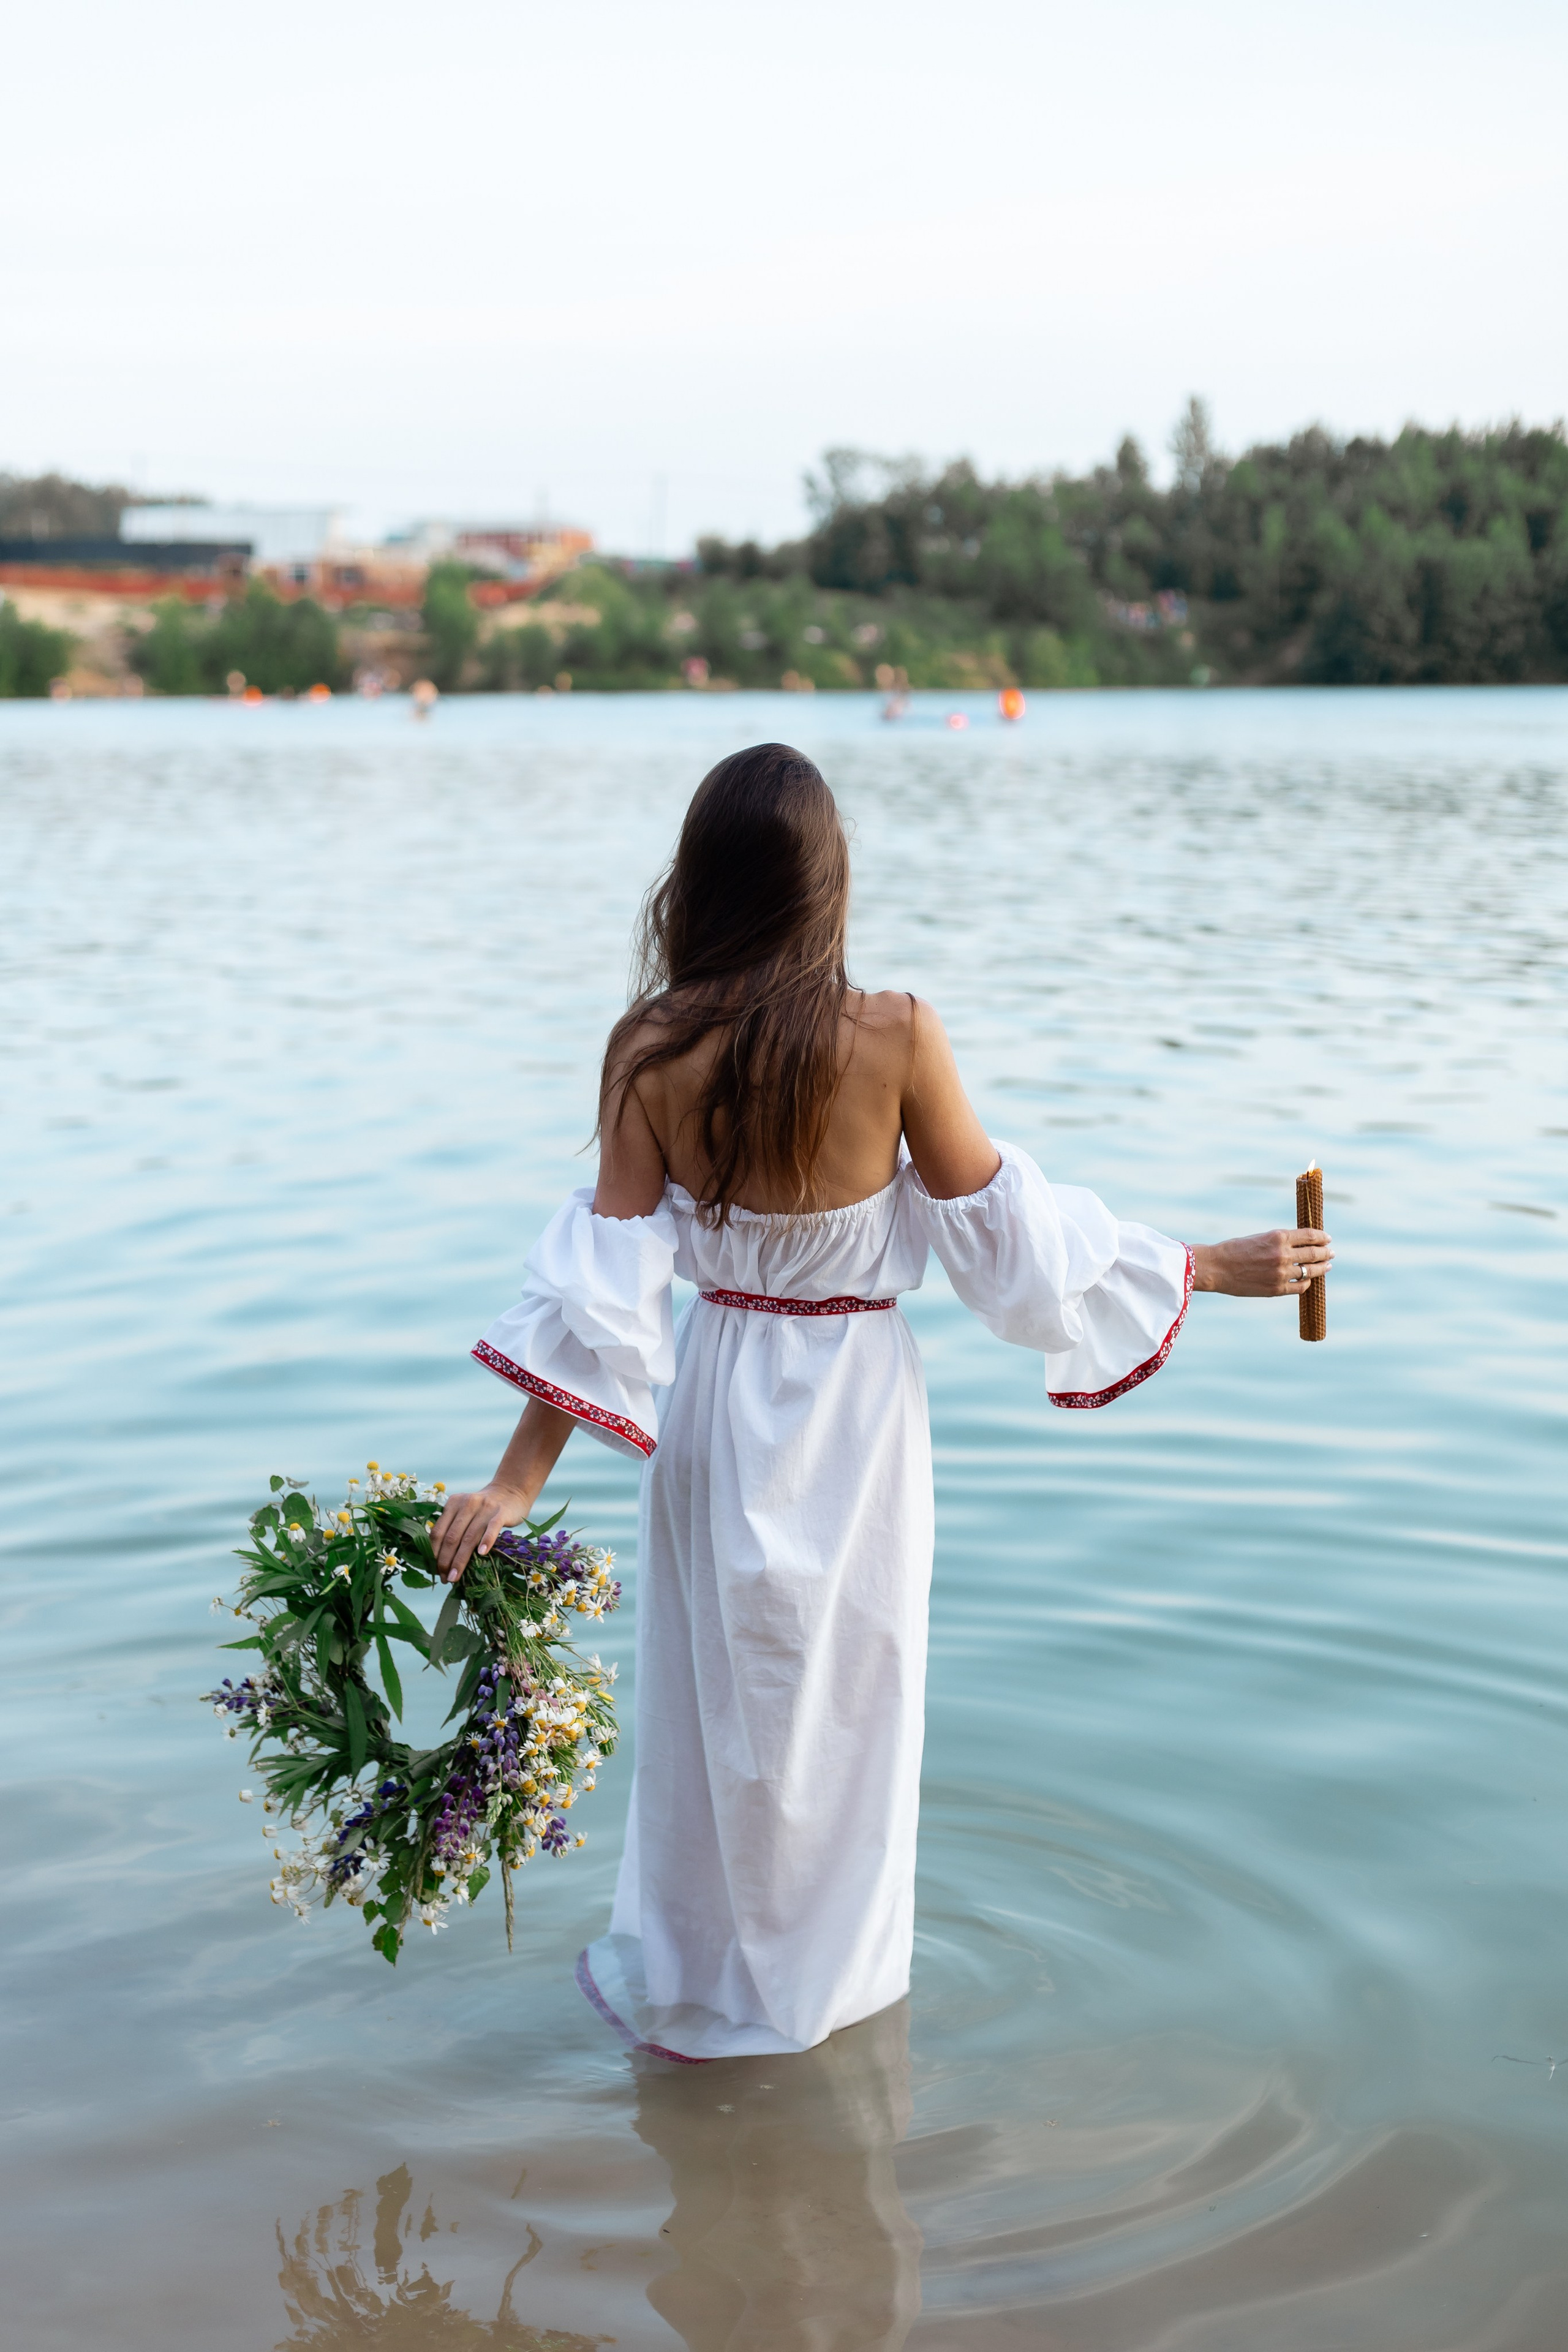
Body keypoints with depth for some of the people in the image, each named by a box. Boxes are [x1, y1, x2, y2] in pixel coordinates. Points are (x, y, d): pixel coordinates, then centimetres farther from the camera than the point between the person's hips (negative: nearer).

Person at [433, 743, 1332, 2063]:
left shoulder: (652, 1050, -14)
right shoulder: (894, 1036, -18)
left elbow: (605, 1282, -14)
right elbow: (1003, 1228, -10)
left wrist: (520, 1479, -8)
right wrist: (1213, 1268, 1)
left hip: (719, 1393, 2)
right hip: (856, 1399, -1)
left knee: (714, 1691, 19)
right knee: (847, 1693, 17)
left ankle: (691, 1984, 34)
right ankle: (832, 1977, 33)